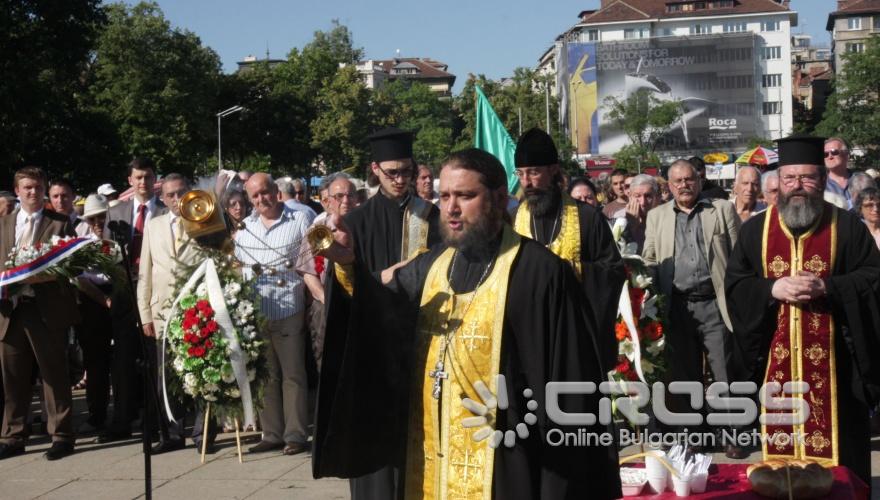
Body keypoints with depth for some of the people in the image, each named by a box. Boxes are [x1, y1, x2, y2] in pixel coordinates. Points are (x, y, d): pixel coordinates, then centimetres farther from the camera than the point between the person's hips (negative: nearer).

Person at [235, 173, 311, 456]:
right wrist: (248, 272, -1)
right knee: (265, 376, 9)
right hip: (254, 312, 4)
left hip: (288, 310, -4)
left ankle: (295, 435, 3)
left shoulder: (299, 220, 2)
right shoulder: (245, 228, 15)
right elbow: (236, 266, 19)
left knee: (293, 375, -2)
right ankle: (271, 434, 16)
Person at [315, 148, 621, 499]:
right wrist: (348, 263, -16)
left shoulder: (539, 270, -11)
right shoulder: (433, 265, 7)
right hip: (431, 463, 6)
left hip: (502, 468, -6)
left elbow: (567, 386, -10)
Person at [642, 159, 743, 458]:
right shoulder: (657, 216, 13)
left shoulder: (722, 210, 7)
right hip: (676, 307, 2)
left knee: (725, 374, -1)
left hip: (715, 304, -2)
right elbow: (649, 262, 13)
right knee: (684, 376, 7)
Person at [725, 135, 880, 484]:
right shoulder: (755, 230, 8)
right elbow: (734, 285, 5)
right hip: (776, 361, 2)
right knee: (780, 448, 7)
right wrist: (772, 289, -14)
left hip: (831, 361, -2)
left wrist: (826, 287, -17)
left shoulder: (847, 226, 3)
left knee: (836, 451, 2)